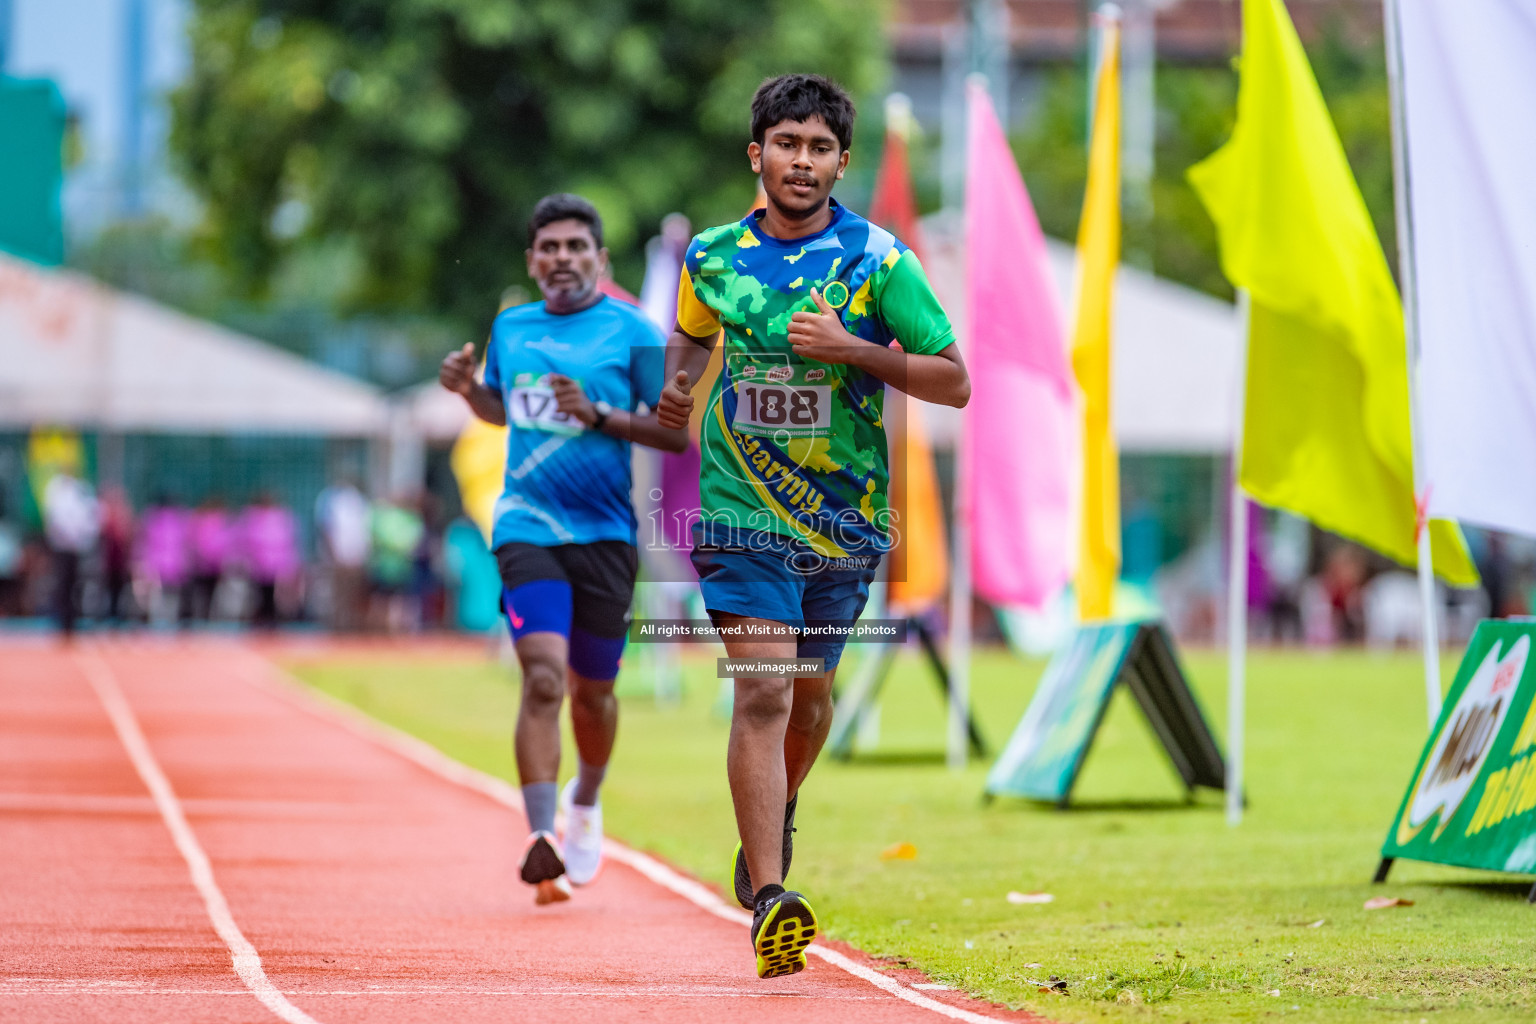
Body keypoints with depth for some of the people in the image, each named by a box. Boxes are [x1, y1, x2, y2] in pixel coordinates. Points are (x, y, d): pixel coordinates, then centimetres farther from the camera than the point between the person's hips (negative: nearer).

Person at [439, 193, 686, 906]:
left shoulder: (631, 331, -1)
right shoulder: (510, 328, 10)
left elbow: (678, 432, -2)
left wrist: (598, 413, -15)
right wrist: (468, 389, 6)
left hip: (605, 532, -1)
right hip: (528, 525, 1)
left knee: (592, 690, 12)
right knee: (543, 676, -19)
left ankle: (585, 802, 43)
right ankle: (541, 840, -25)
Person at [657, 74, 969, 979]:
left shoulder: (879, 259, -7)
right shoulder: (715, 256, 1)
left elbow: (954, 381, -8)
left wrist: (851, 349, -19)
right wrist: (678, 386, 2)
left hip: (847, 515, 1)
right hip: (743, 509, -1)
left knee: (810, 690, 17)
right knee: (763, 692, -15)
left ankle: (776, 817, 49)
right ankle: (769, 902, -19)